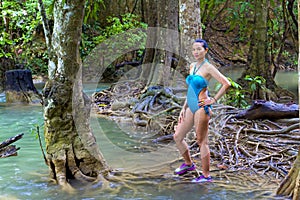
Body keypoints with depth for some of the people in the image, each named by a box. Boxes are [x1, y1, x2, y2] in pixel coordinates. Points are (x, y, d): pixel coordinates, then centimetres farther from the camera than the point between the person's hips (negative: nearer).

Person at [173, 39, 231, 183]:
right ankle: (188, 164, 35)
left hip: (201, 108, -8)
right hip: (191, 107, 9)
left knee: (202, 142, -2)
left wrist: (213, 100, -12)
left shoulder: (208, 68, -10)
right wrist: (184, 108, 17)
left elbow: (226, 84, -15)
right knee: (177, 137, 15)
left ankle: (206, 175, 8)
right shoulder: (192, 66, 12)